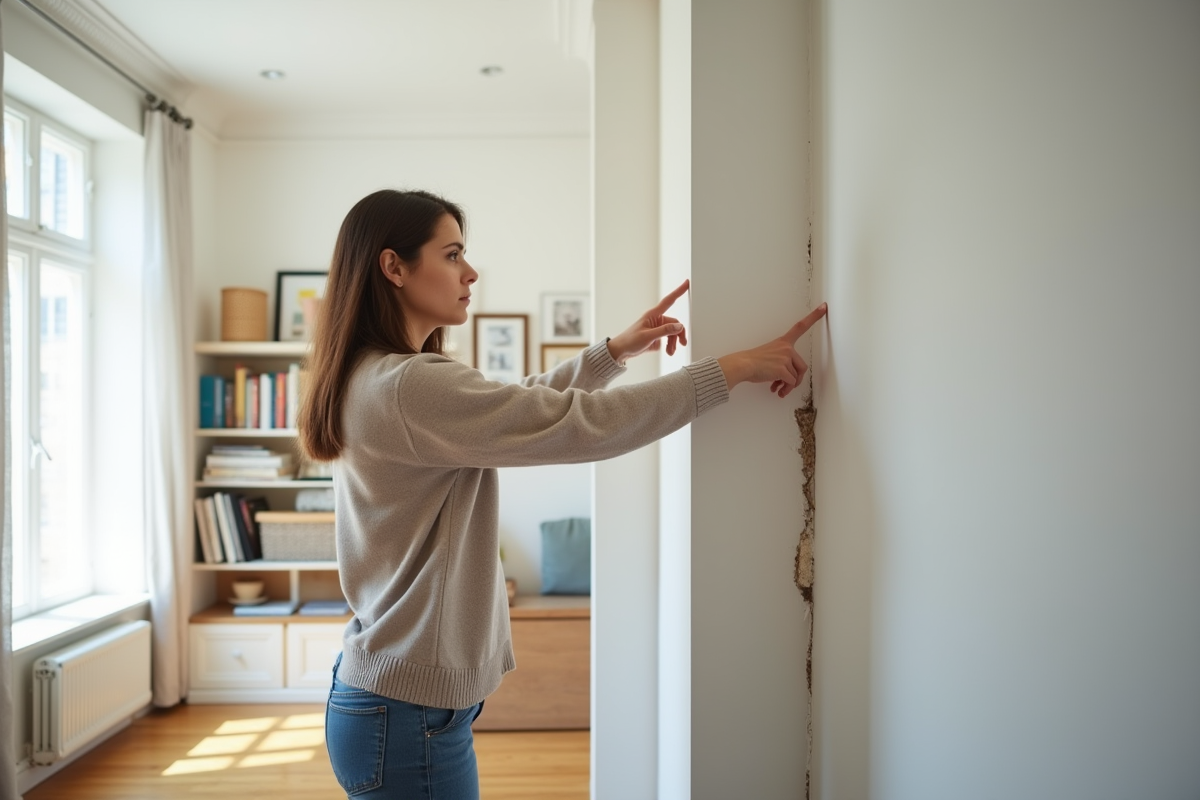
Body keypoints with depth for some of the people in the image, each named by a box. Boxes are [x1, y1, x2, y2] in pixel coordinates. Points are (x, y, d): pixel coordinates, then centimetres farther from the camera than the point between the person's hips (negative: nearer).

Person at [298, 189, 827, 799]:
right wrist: (736, 369, -16)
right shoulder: (406, 386, -24)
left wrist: (616, 351, 10)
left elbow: (518, 409, 16)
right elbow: (583, 424, -25)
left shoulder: (372, 381, 8)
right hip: (409, 711, -10)